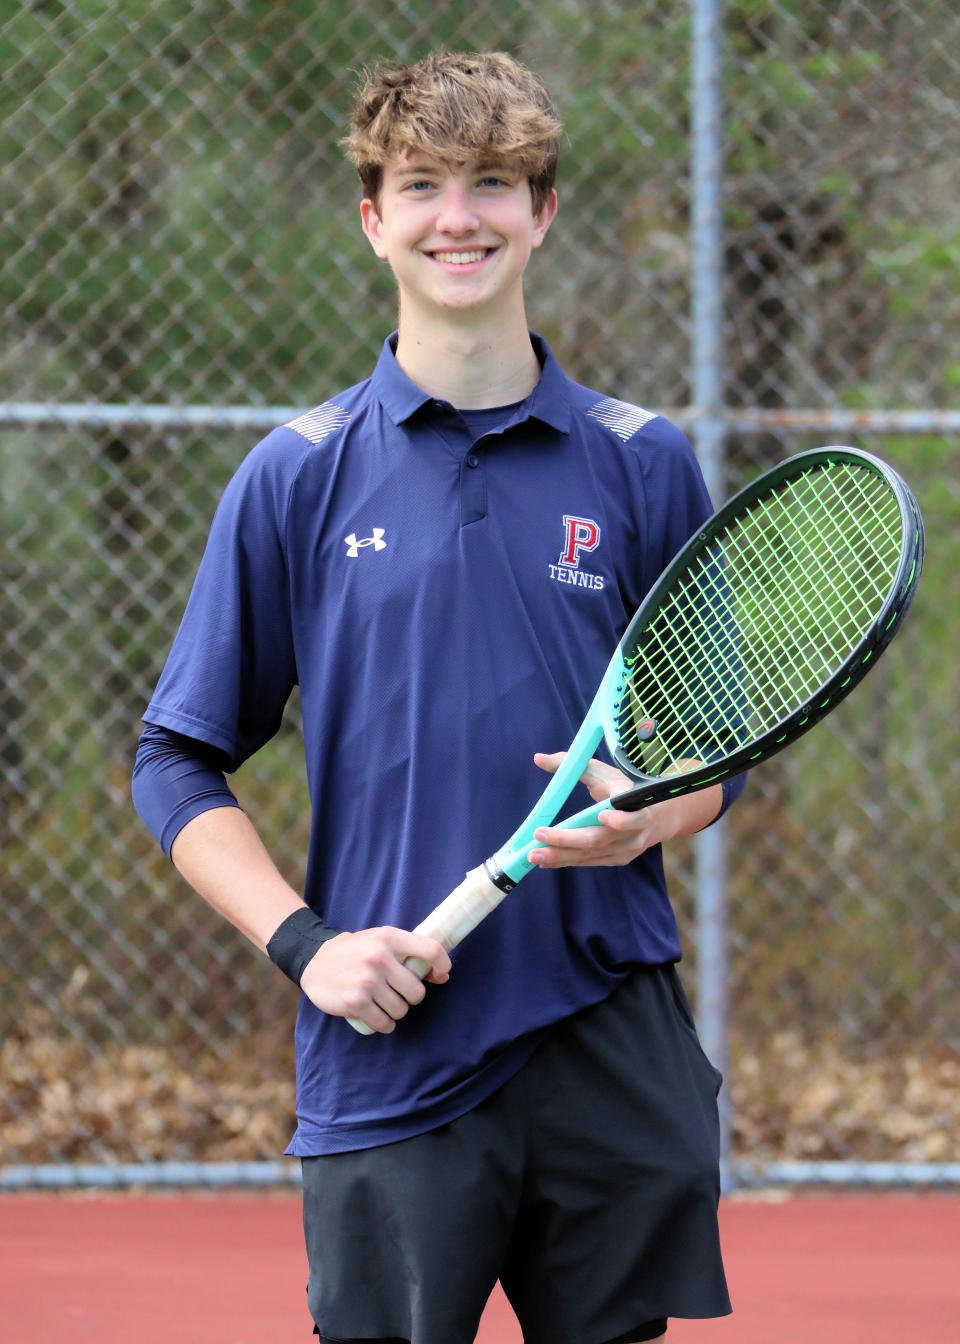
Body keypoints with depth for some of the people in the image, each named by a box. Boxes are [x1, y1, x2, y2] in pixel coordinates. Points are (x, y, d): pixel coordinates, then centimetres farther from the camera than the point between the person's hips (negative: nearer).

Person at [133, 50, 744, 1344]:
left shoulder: (643, 464, 7)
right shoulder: (298, 476, 4)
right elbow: (178, 765, 6)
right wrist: (302, 940, -8)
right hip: (389, 1065, -1)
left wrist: (649, 818, -10)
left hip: (614, 1049, 1)